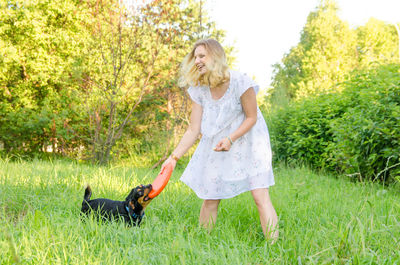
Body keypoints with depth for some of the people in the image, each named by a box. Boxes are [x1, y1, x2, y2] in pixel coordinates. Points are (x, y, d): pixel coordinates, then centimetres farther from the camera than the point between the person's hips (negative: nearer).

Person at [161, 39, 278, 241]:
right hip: (216, 144, 4)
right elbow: (194, 130, -6)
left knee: (261, 196, -12)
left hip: (247, 140, -4)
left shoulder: (240, 83, -21)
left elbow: (251, 118, -12)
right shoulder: (199, 90, -7)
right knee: (210, 198, 3)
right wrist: (174, 157, -14)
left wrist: (230, 139, -25)